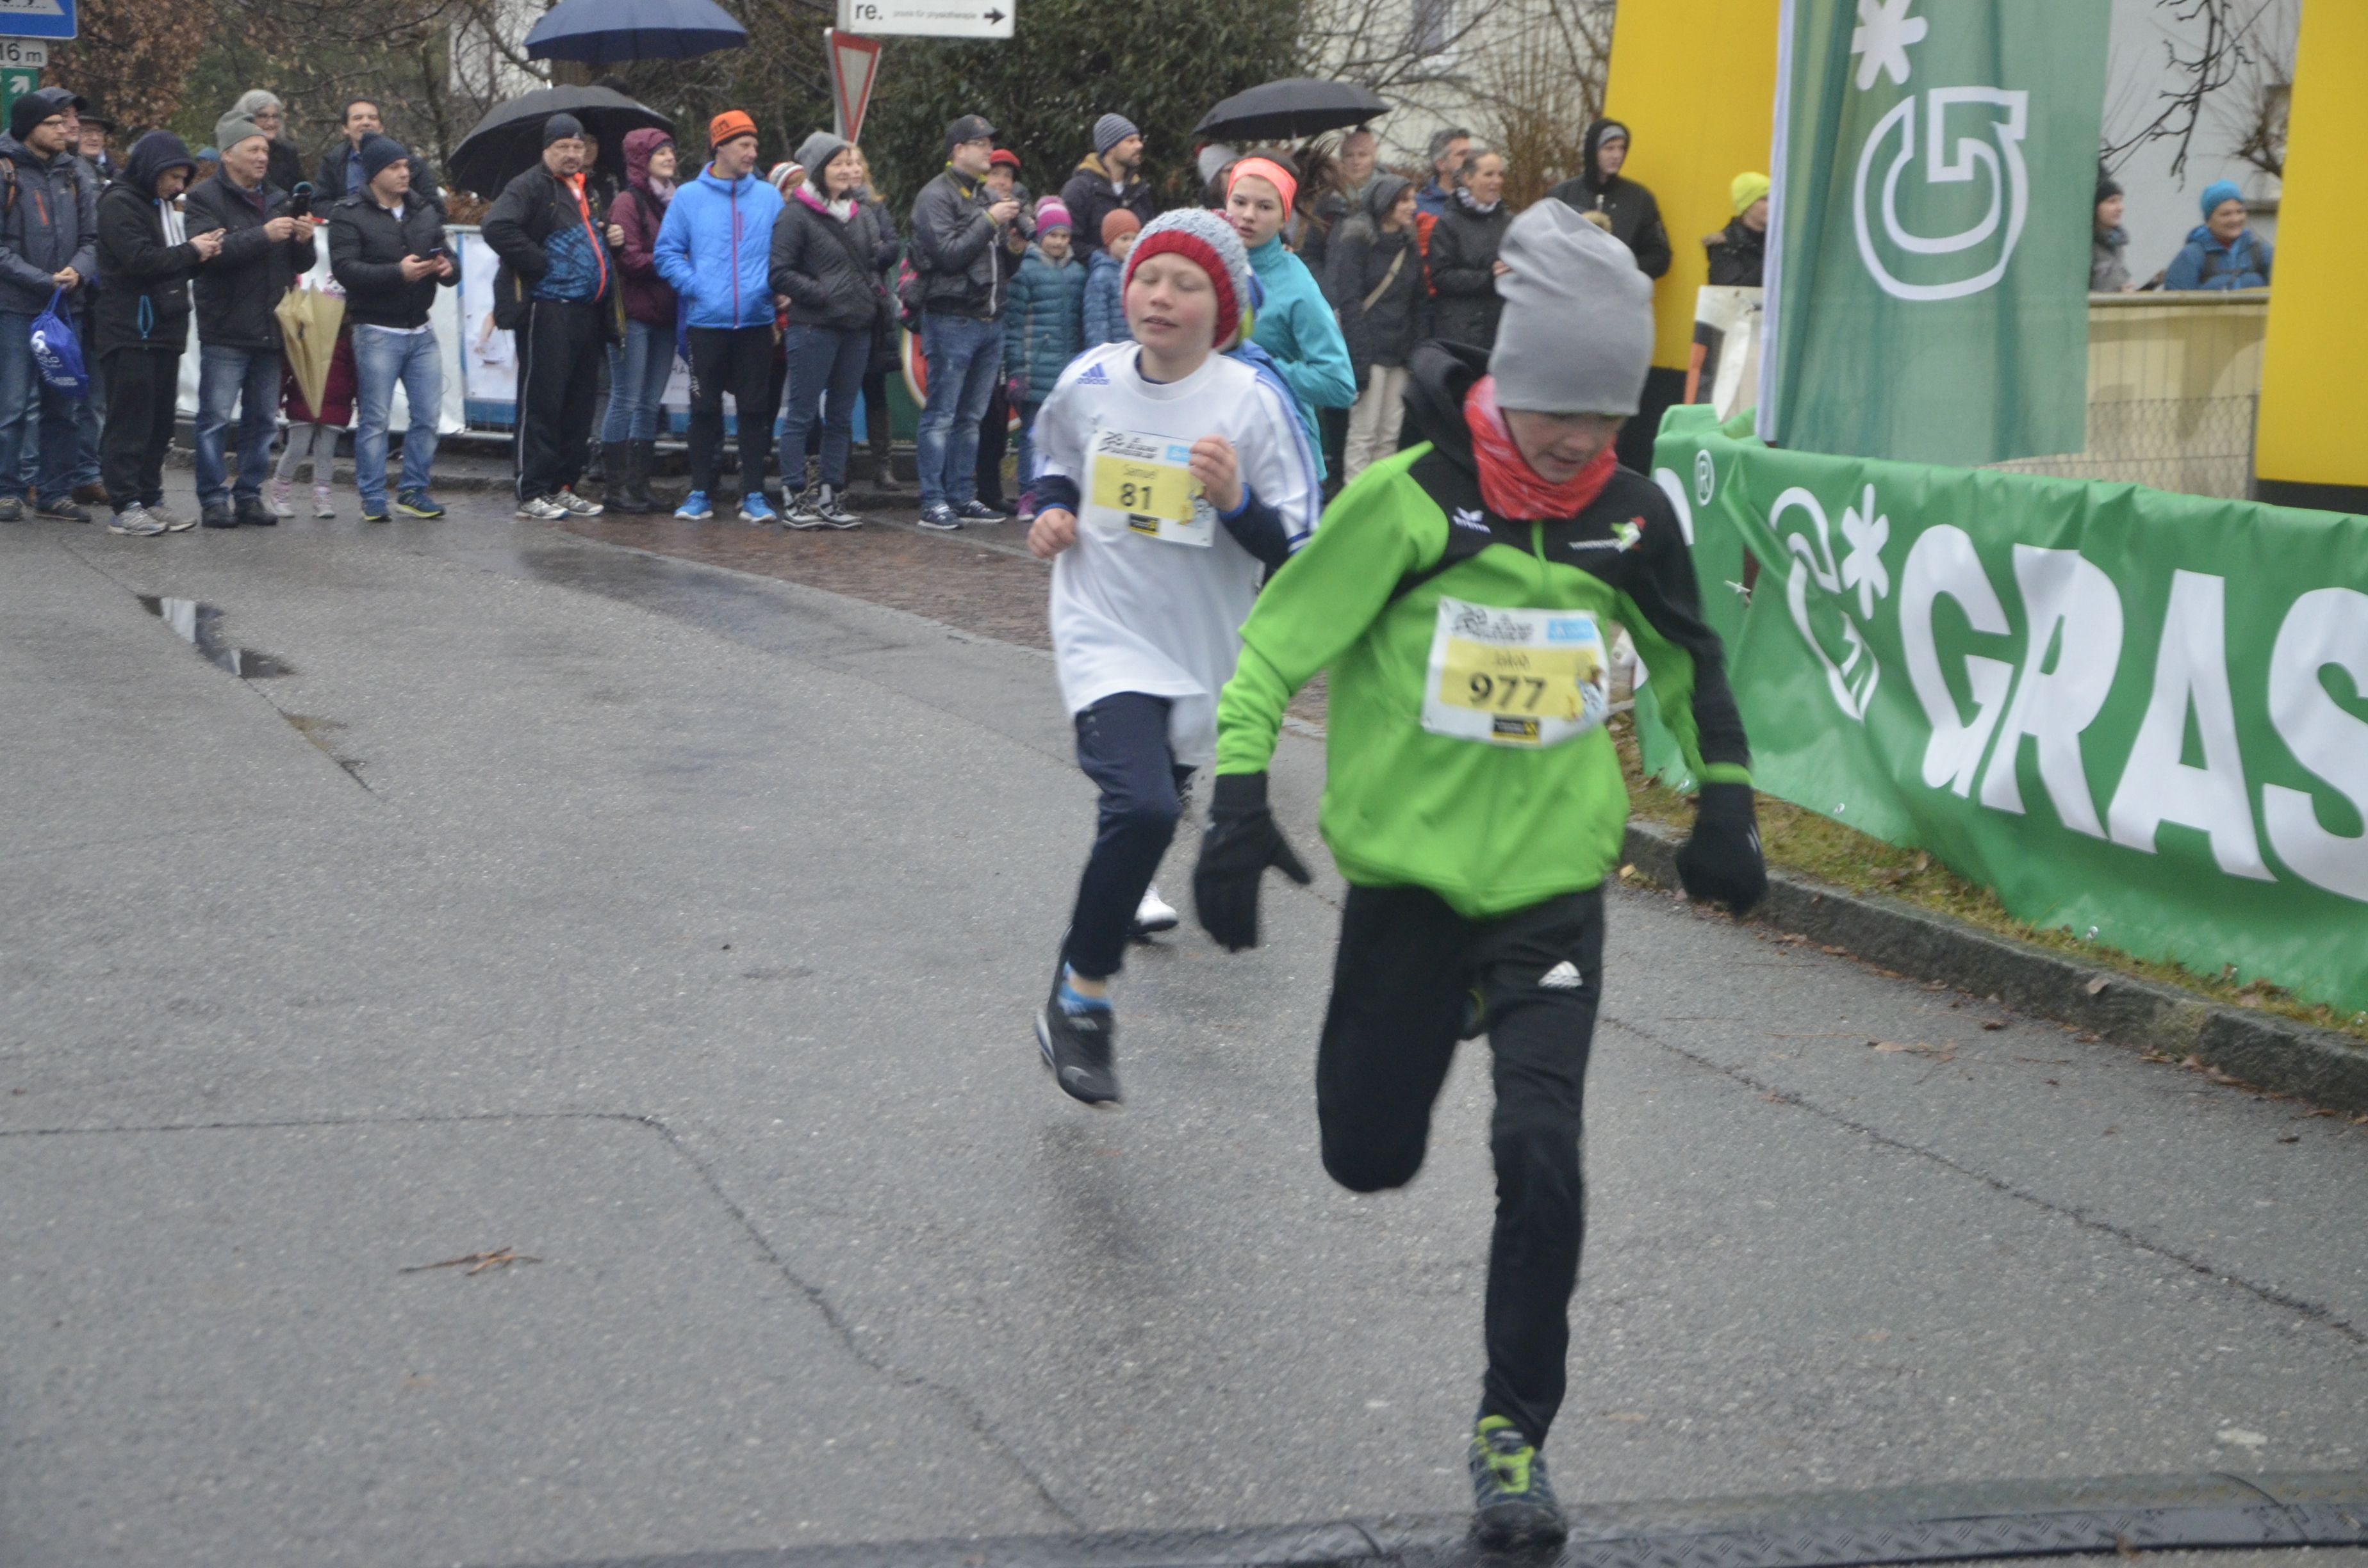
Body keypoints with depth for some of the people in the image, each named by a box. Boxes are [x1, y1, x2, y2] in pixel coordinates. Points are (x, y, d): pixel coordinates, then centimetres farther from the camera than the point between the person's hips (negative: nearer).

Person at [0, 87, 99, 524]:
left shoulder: (75, 174, 10)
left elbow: (92, 237, 10)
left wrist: (79, 270, -11)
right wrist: (44, 281, -17)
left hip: (65, 306, 5)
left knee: (61, 406, 8)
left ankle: (55, 492, 15)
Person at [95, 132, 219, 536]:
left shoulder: (163, 204, 21)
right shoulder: (119, 203, -9)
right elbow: (140, 259, -19)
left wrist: (202, 251, 3)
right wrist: (191, 251, -10)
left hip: (163, 329, 9)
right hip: (130, 330, -9)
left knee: (160, 419, 9)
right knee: (130, 419, -9)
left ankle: (150, 499, 15)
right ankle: (125, 506, -8)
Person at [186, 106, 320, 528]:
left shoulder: (277, 199, 17)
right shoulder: (205, 199, -3)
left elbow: (302, 265, 17)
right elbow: (211, 251, -20)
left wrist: (303, 242, -5)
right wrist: (263, 236, -25)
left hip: (271, 331, 6)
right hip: (225, 331, -6)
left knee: (263, 418, 9)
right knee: (216, 418, -5)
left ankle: (250, 496, 17)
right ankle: (213, 500, 0)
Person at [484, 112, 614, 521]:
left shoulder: (588, 192, 21)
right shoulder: (530, 187, -5)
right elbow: (498, 227, -21)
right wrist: (539, 265, -18)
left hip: (587, 312, 8)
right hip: (547, 310, -8)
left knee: (580, 403, 11)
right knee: (541, 402, -6)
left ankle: (563, 487, 19)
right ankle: (532, 493, -3)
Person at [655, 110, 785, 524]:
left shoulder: (769, 197, 8)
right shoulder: (688, 198, 5)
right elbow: (668, 252, 5)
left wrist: (775, 288, -6)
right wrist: (694, 286, -8)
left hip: (756, 320, 1)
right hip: (707, 320, -1)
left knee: (756, 409, 2)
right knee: (705, 408, 4)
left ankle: (754, 493, 8)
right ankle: (700, 493, 11)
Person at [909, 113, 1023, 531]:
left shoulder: (987, 196, 18)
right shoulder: (937, 196, -6)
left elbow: (1002, 259, 21)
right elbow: (948, 253, -17)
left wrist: (1015, 233, 1)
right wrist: (989, 222, -15)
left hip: (989, 321, 8)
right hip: (951, 320, -8)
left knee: (971, 417, 11)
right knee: (941, 415, -5)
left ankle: (963, 497, 16)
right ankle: (933, 502, -4)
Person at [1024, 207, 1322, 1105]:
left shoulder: (1253, 401, -13)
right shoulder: (1088, 381, -5)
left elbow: (1298, 554, -11)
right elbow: (1054, 458, 19)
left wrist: (1236, 501, -29)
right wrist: (1053, 510, -1)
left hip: (1205, 646, 2)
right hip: (1106, 635, -1)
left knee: (1162, 789, 24)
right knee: (1143, 808, -24)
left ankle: (1126, 887, 61)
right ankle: (1080, 998, -9)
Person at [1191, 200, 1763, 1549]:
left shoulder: (1634, 516, -2)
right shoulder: (1413, 498, -14)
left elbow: (1691, 661, 16)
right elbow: (1280, 639, -8)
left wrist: (1725, 804, 14)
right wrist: (1242, 799, -14)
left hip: (1554, 880, 1)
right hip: (1408, 869, -1)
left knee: (1540, 1149, -14)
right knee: (1369, 1158, 7)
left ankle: (1516, 1434, 1)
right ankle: (1432, 1019, 44)